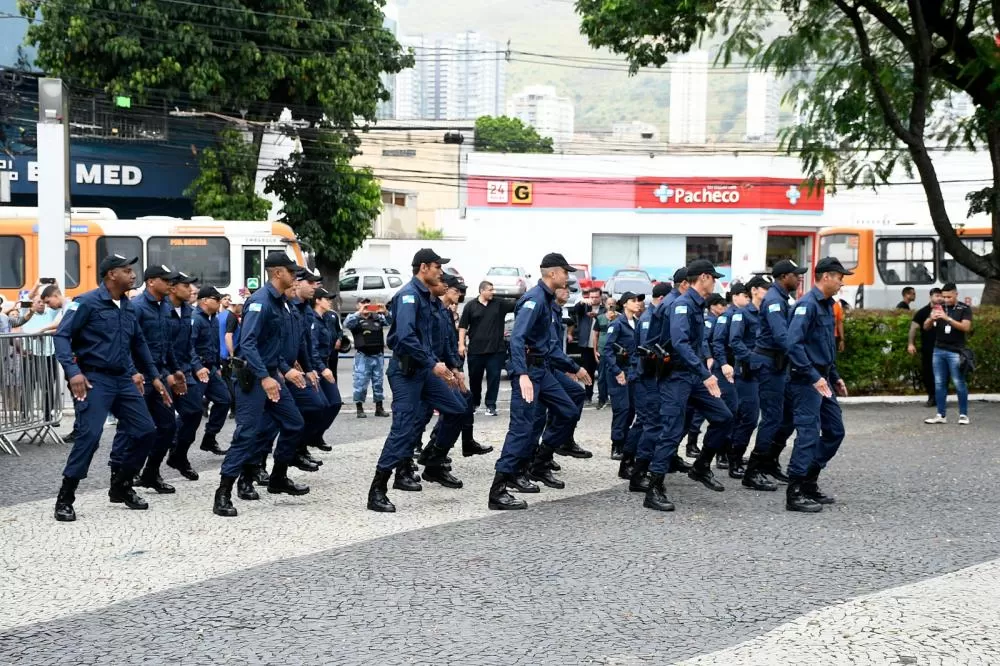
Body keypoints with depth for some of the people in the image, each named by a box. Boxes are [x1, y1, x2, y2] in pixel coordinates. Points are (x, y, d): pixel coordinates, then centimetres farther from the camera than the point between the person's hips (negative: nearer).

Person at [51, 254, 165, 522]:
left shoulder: (128, 307, 12)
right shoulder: (87, 302, -9)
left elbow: (139, 343, 22)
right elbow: (62, 336, -13)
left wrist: (154, 376, 21)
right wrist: (73, 371, -25)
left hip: (123, 379, 8)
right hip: (94, 379, -8)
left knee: (145, 430, 6)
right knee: (89, 435, -16)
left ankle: (121, 487, 24)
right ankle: (65, 499, -4)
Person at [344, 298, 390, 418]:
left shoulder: (377, 317, 11)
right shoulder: (355, 318, 3)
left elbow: (390, 321, 1)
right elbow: (347, 324, -16)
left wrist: (385, 312, -20)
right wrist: (359, 313, -28)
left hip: (378, 355, 4)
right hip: (363, 355, -3)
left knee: (378, 382, 10)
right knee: (361, 382, -4)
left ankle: (379, 408, 17)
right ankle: (360, 408, 2)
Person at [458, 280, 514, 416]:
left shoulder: (499, 303, 5)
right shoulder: (471, 306, 1)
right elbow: (463, 326, 2)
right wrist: (461, 344, -5)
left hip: (495, 349, 1)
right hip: (475, 349, -1)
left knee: (494, 377, -2)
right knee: (474, 378, 10)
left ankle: (491, 405, 4)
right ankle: (474, 403, 29)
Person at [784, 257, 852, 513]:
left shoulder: (827, 305, 15)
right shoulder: (807, 304, -15)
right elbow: (793, 343, -24)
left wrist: (835, 377, 19)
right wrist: (814, 377, -24)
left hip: (823, 380, 10)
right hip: (807, 381, -10)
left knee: (835, 431, 12)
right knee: (809, 434, -9)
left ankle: (809, 482, 21)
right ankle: (795, 494, -3)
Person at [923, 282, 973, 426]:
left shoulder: (964, 309, -1)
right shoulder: (938, 308, 11)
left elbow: (966, 327, -14)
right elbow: (926, 327, 9)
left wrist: (948, 319, -24)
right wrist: (931, 319, -14)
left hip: (955, 352, -4)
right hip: (938, 350, 4)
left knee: (959, 384, -2)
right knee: (939, 384, 4)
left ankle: (963, 414, 5)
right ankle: (941, 415, 8)